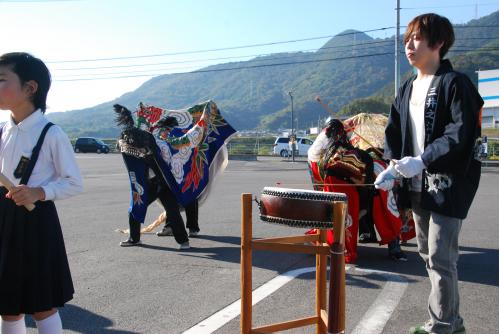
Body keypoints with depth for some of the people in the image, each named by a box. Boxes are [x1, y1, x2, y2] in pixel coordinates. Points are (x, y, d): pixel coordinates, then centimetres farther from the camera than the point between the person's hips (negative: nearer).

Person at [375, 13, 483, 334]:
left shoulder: (455, 83, -9)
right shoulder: (407, 89, 13)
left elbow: (461, 133, -18)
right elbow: (394, 133, 13)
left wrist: (422, 161, -26)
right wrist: (393, 166, -3)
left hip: (448, 185, -8)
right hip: (418, 185, 8)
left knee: (440, 257, -6)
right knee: (428, 254, 14)